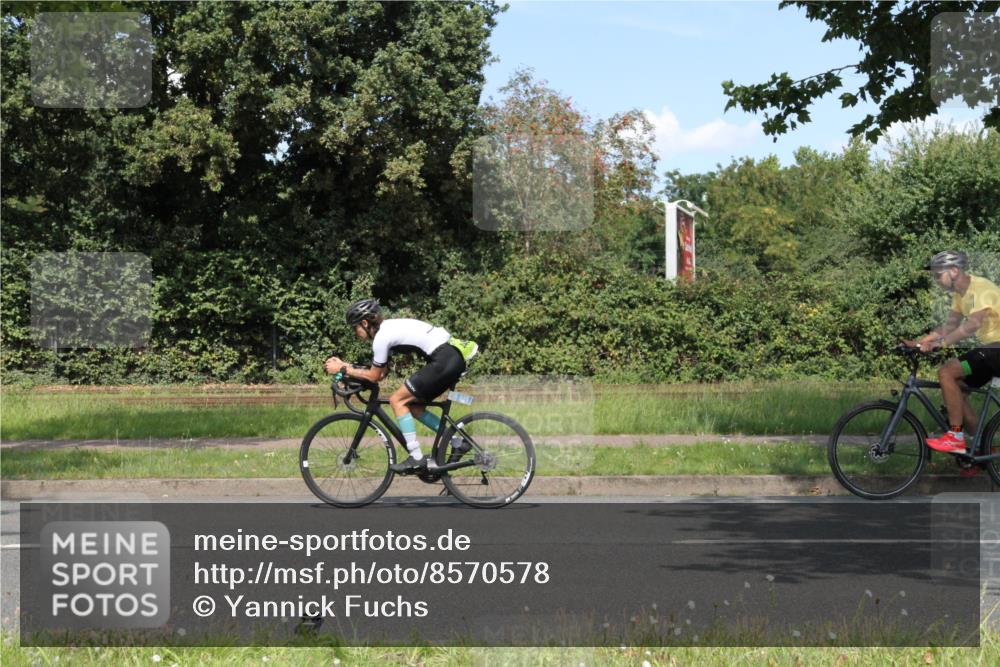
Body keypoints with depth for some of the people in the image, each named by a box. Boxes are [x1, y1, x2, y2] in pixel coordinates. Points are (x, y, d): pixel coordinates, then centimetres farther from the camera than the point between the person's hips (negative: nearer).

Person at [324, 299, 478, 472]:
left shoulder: (382, 337, -9)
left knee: (397, 400, -2)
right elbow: (382, 372, 22)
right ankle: (458, 443, 16)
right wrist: (344, 366, 19)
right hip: (455, 357, 10)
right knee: (413, 406, 16)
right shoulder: (389, 328, 19)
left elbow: (374, 376, -1)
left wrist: (343, 369, 6)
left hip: (444, 361, -10)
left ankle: (416, 458, -3)